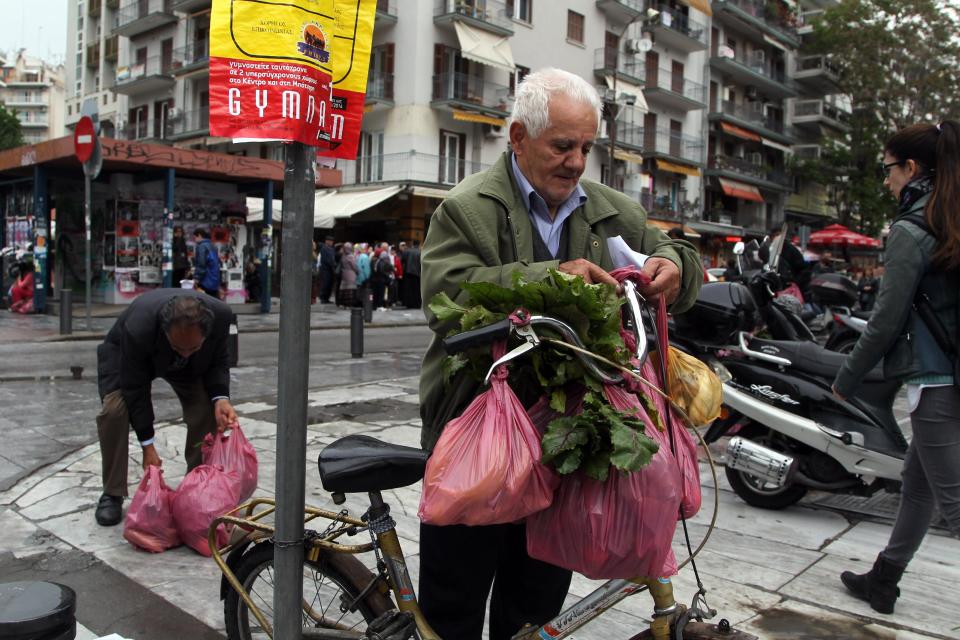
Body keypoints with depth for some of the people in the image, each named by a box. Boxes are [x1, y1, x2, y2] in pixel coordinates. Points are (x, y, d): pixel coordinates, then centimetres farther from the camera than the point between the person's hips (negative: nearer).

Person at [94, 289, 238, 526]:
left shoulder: (221, 315, -36)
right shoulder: (138, 328, -44)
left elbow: (218, 361, -16)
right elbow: (135, 389, -30)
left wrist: (220, 398, -34)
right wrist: (147, 446, -25)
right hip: (122, 352, -2)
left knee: (208, 410, -15)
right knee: (114, 409, -24)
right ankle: (112, 494, -5)